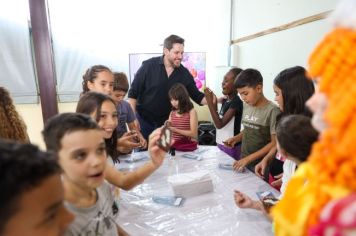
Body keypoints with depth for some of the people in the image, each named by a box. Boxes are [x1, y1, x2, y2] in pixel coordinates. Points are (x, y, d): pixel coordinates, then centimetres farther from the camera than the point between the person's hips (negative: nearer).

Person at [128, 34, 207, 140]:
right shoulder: (149, 66, -12)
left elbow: (197, 96, -1)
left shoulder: (184, 73, -4)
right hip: (144, 120, -2)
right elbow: (133, 93, -8)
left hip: (167, 123, 3)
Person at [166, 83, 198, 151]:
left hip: (186, 146, -4)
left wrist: (175, 130, -16)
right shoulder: (172, 113, 8)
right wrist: (168, 126, -7)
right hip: (173, 145, 4)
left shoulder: (191, 112, -6)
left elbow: (194, 134, -11)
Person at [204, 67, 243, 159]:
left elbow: (220, 124, -23)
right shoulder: (225, 101, 7)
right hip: (221, 144, 8)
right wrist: (215, 103, 3)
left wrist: (210, 102, -22)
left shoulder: (236, 102, -18)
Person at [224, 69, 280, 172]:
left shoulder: (272, 110, -16)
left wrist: (248, 158, -18)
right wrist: (236, 138, -2)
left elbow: (274, 143, -15)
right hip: (243, 161, 5)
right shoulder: (246, 106, 2)